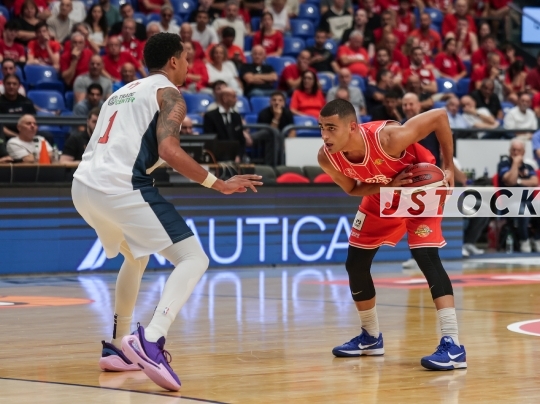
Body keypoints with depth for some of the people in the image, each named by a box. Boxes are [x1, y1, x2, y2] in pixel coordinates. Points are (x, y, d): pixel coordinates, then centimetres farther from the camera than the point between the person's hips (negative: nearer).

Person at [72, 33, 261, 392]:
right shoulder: (169, 93, 5)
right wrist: (219, 184, -8)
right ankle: (152, 340, -28)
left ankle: (117, 347, 30)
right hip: (123, 187, -8)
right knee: (194, 259, -7)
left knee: (137, 257, 33)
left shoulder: (123, 92, 29)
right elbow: (168, 149, -12)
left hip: (83, 186, 8)